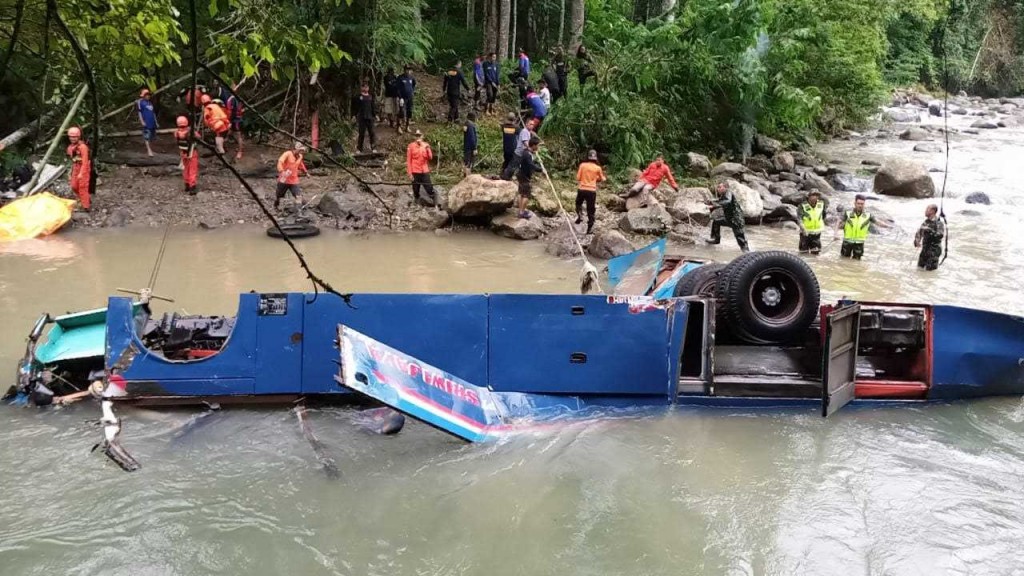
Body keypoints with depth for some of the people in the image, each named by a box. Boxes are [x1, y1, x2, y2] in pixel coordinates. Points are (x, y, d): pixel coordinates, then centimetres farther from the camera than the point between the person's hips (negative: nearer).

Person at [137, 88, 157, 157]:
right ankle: (149, 150, -11)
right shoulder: (140, 102, -3)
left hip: (152, 123, 8)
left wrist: (156, 122, 22)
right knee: (147, 137, -9)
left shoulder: (150, 103, 18)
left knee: (151, 136, 11)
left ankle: (149, 148, 24)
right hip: (146, 123, -8)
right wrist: (142, 121, -15)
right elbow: (139, 112, -7)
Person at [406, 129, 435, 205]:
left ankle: (435, 204, 6)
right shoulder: (411, 146, -4)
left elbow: (430, 157, 1)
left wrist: (427, 149, -17)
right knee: (416, 189, 6)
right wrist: (410, 173, -7)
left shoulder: (426, 145, 5)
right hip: (415, 172, -2)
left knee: (429, 188, 0)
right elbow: (408, 160, -3)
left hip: (425, 171, 2)